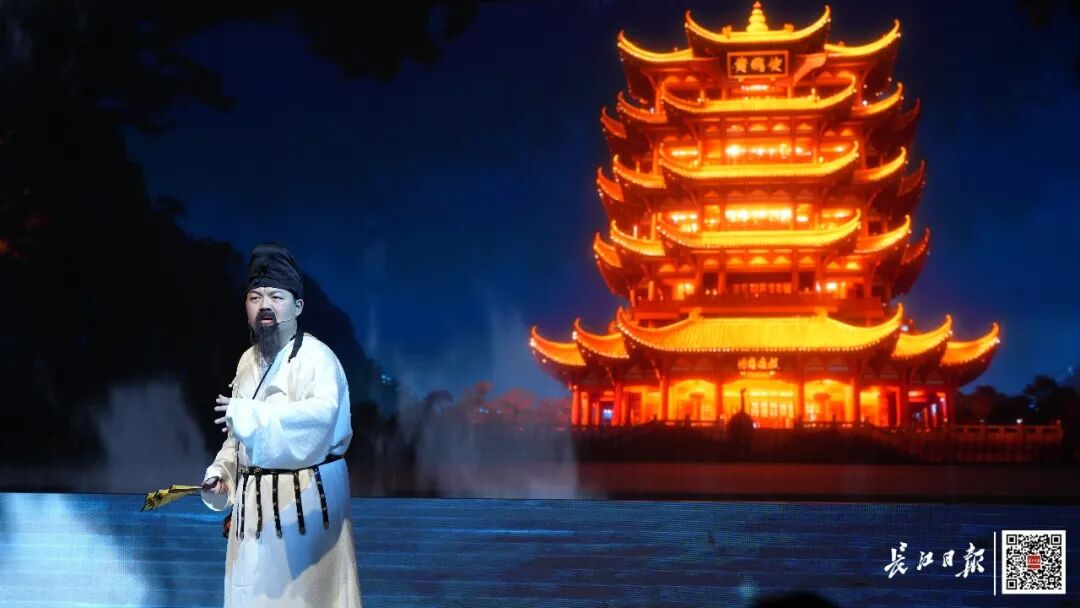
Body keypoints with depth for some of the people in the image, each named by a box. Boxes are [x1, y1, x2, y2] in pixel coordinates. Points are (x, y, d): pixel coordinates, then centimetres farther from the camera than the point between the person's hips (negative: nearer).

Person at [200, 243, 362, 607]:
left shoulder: (316, 358, -12)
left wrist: (247, 414, -32)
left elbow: (320, 413, -31)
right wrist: (220, 472, 5)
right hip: (255, 502, 7)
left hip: (306, 498, -7)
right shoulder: (248, 362, 13)